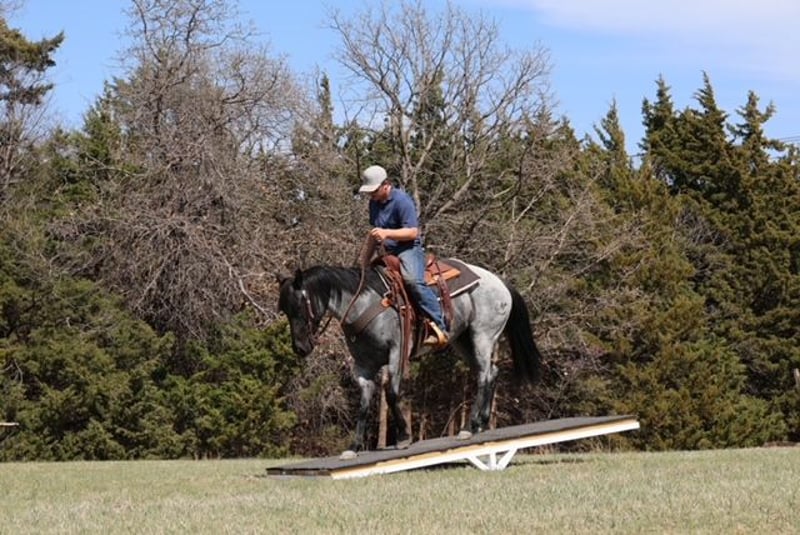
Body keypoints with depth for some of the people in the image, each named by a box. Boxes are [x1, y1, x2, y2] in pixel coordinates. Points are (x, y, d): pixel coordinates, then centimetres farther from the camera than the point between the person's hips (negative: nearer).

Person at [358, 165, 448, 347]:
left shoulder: (401, 200, -14)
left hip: (409, 248, -10)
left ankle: (439, 327, -37)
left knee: (413, 280, -34)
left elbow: (412, 232, -20)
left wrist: (386, 233, -30)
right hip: (388, 252, 10)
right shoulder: (374, 203, 13)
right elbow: (374, 231, 29)